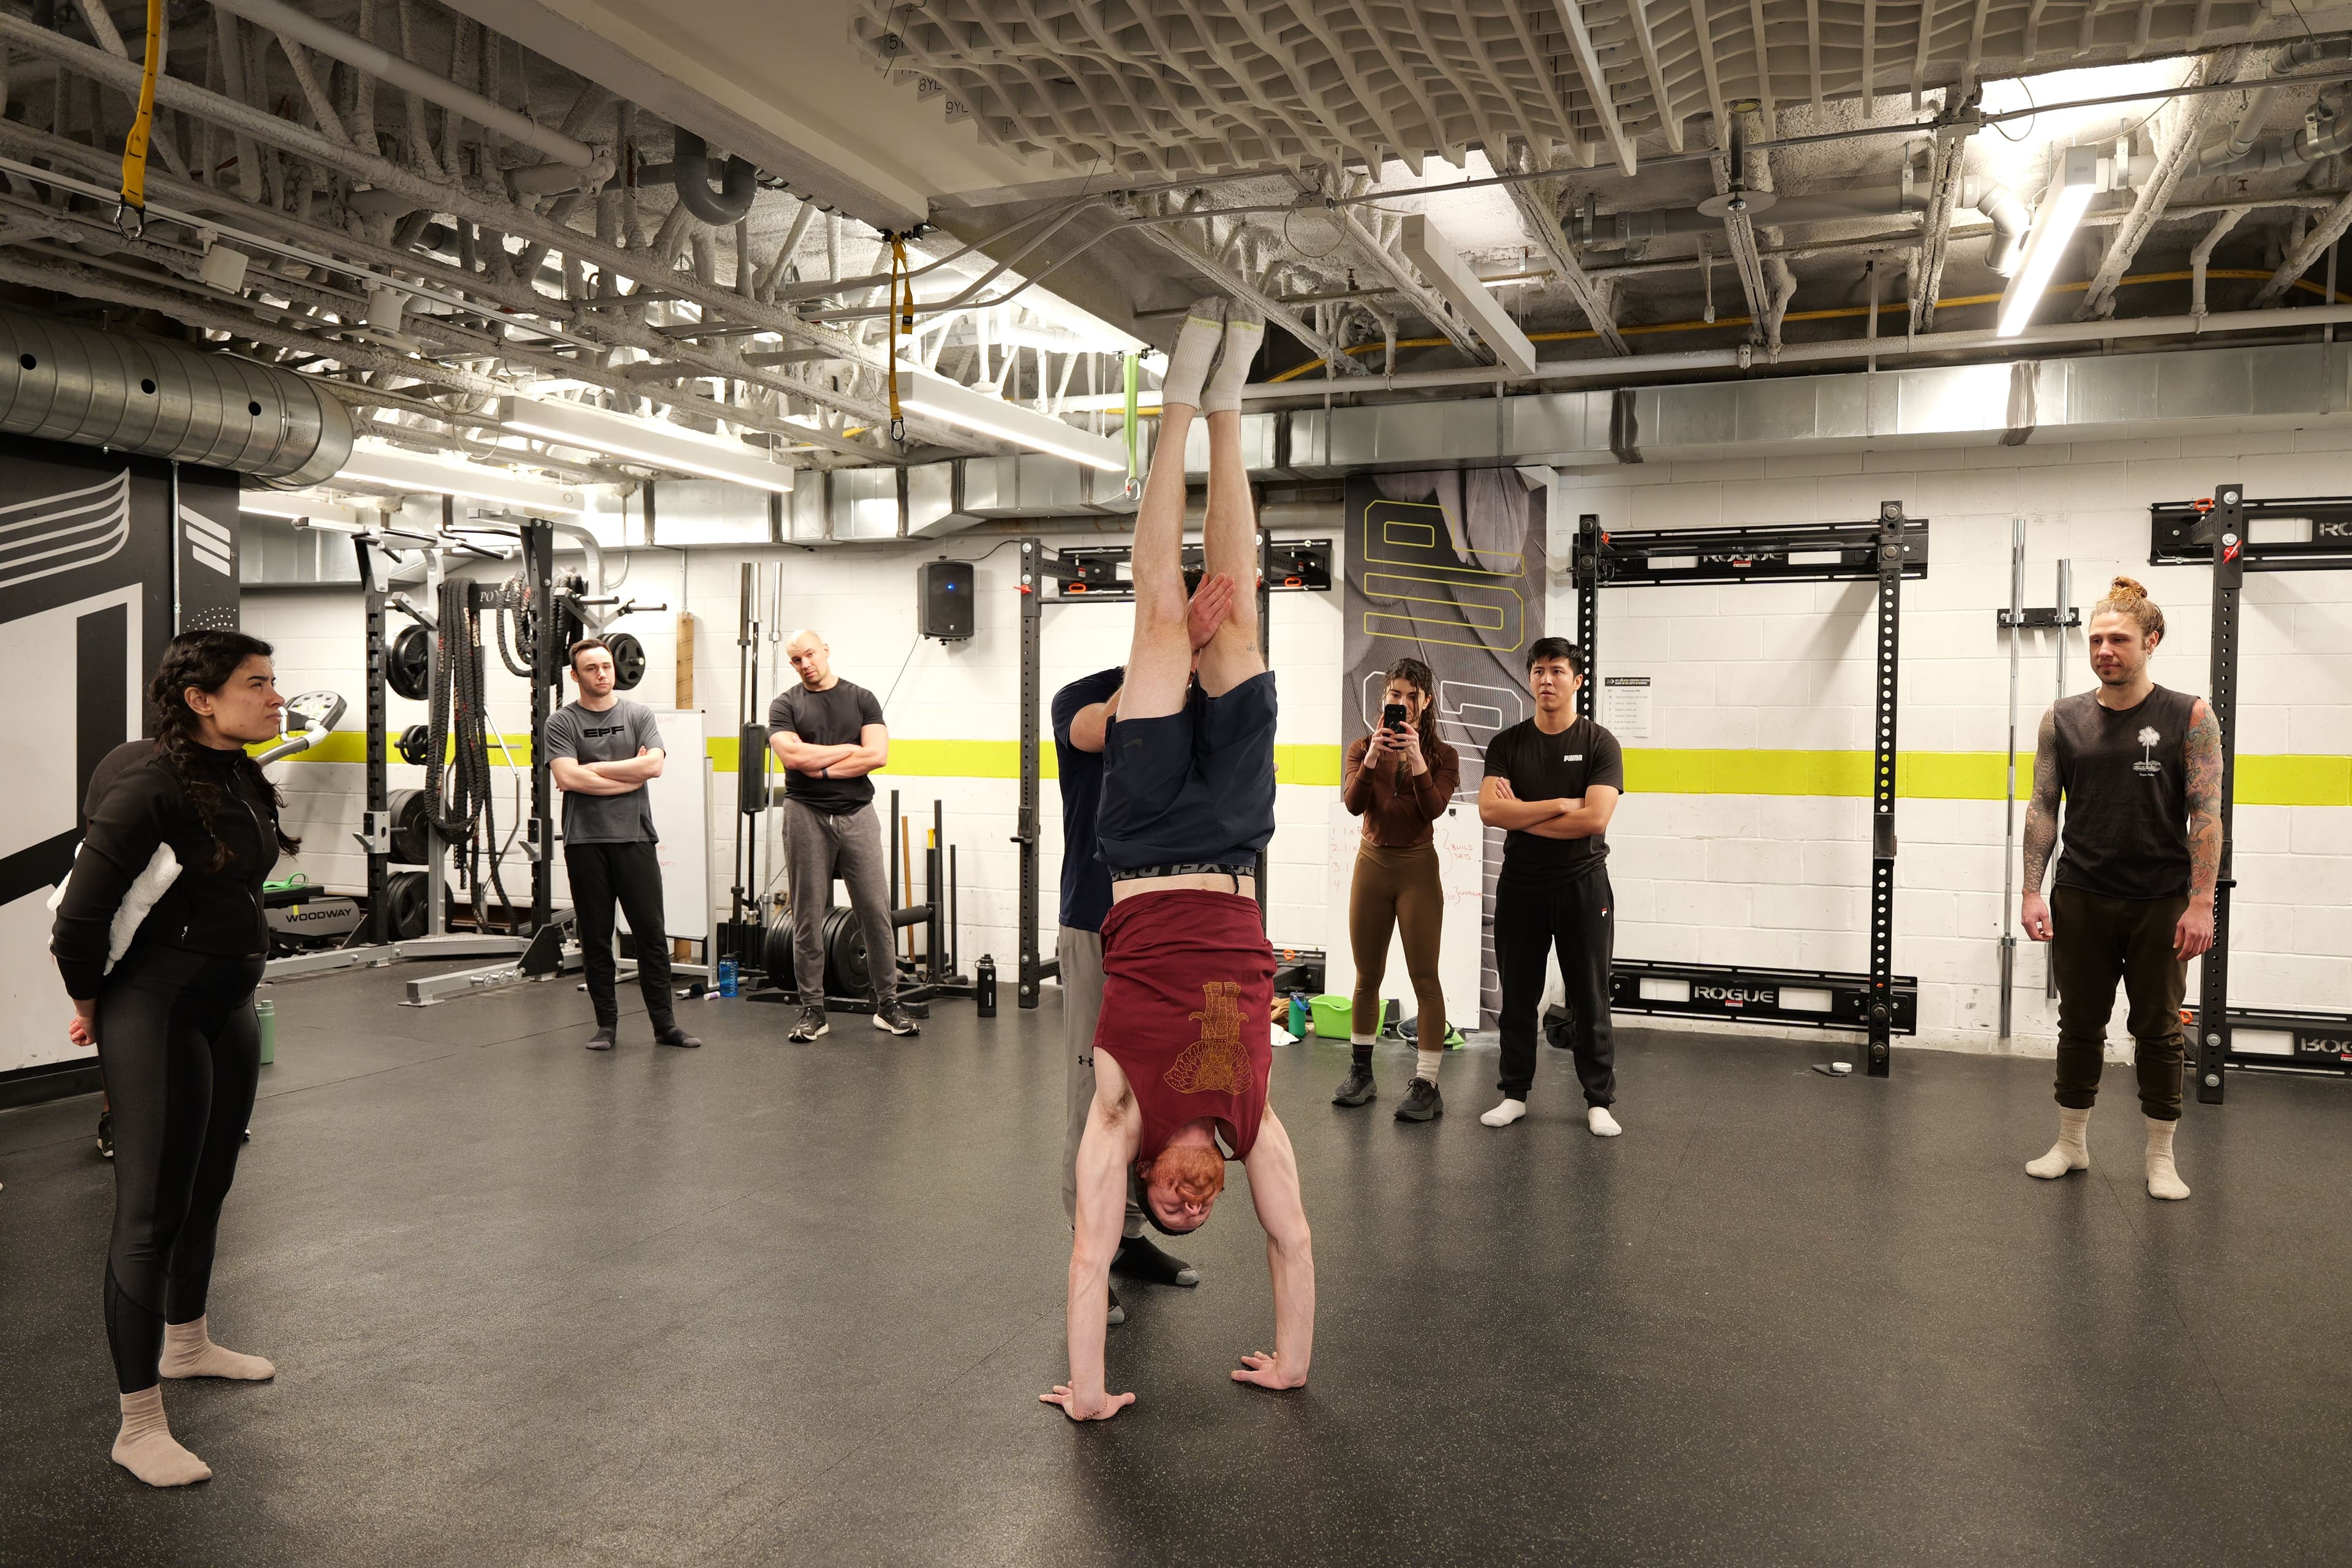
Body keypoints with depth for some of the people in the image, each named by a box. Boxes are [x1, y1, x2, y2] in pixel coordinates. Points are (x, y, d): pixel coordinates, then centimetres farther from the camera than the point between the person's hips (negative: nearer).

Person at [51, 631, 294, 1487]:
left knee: (208, 1188, 22)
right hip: (158, 1014, -9)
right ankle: (138, 1426, 8)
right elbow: (81, 916, -19)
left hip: (229, 1005, 9)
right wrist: (91, 1002, -4)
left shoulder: (242, 779, 4)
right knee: (152, 1210, -2)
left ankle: (186, 1343, 42)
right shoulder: (151, 786, -22)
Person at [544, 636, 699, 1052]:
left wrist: (592, 769, -7)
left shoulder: (639, 715, 8)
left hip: (635, 837, 1)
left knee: (652, 932, 2)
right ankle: (607, 1024, 16)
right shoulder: (561, 722, 3)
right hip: (585, 842, -1)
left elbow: (653, 766, -7)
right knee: (596, 937, 6)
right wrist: (629, 774, -7)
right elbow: (568, 778, -12)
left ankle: (665, 1024, 9)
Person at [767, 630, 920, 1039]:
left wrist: (822, 768, -8)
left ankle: (887, 1004, 9)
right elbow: (792, 755, -11)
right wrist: (848, 750, -4)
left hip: (857, 814, 1)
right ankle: (812, 1009, 11)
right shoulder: (786, 705, 7)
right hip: (806, 816, -1)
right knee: (808, 916, 3)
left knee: (876, 910, 0)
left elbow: (877, 755, -4)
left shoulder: (861, 699, 9)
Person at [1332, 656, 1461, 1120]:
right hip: (1372, 864, 2)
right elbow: (1354, 804, -12)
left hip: (1417, 868, -2)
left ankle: (1426, 1086, -3)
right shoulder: (1362, 749, 4)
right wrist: (1373, 758, -26)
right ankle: (1361, 1074, 24)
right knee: (1367, 977, 11)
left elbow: (1434, 808, -16)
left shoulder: (1442, 754, 0)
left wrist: (1415, 758, -27)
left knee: (1424, 978, -6)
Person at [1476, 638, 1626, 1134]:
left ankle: (1600, 1101, 14)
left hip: (1582, 884, -2)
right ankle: (1514, 1094, 21)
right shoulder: (1507, 744, 2)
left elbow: (1595, 818, -17)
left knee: (1590, 999, 4)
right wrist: (1559, 805, -16)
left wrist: (1521, 815, -12)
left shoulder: (1599, 744, -4)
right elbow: (1489, 810, -12)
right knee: (1518, 997, 10)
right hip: (1520, 886, 2)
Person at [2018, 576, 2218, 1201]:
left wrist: (2201, 902, -12)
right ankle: (2071, 1145, 23)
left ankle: (2161, 1158, 20)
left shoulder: (2189, 717, -3)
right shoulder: (2063, 719, 3)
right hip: (2081, 900, 2)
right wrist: (2031, 892, -2)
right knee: (2080, 1027, 11)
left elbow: (2206, 814, -6)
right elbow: (2043, 808, 4)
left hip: (2161, 903, -2)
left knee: (2158, 1032, 8)